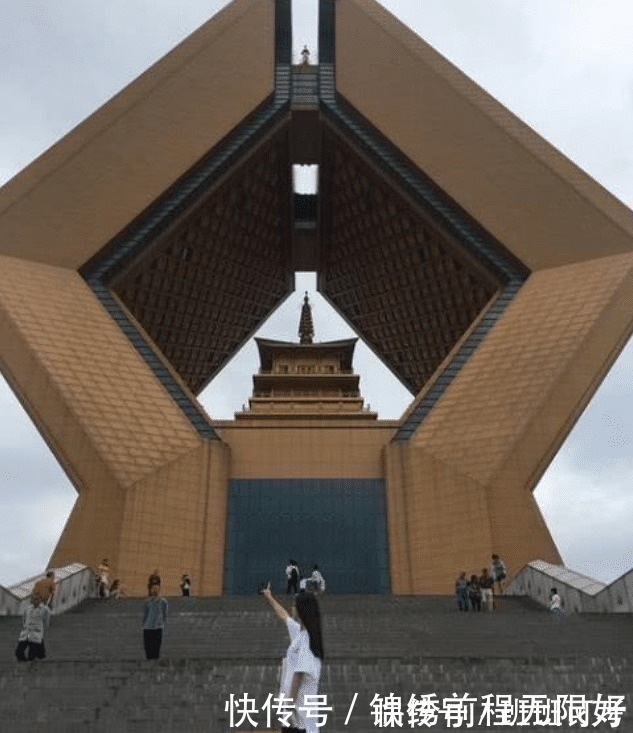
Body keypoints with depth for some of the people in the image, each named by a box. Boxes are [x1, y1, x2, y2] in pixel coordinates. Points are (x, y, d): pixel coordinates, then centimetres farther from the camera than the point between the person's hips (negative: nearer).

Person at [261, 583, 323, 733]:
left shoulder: (305, 637, -18)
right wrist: (269, 597, 43)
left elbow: (300, 673, -22)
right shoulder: (299, 631, 10)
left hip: (300, 704, -10)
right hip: (294, 700, 10)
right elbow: (284, 617, 30)